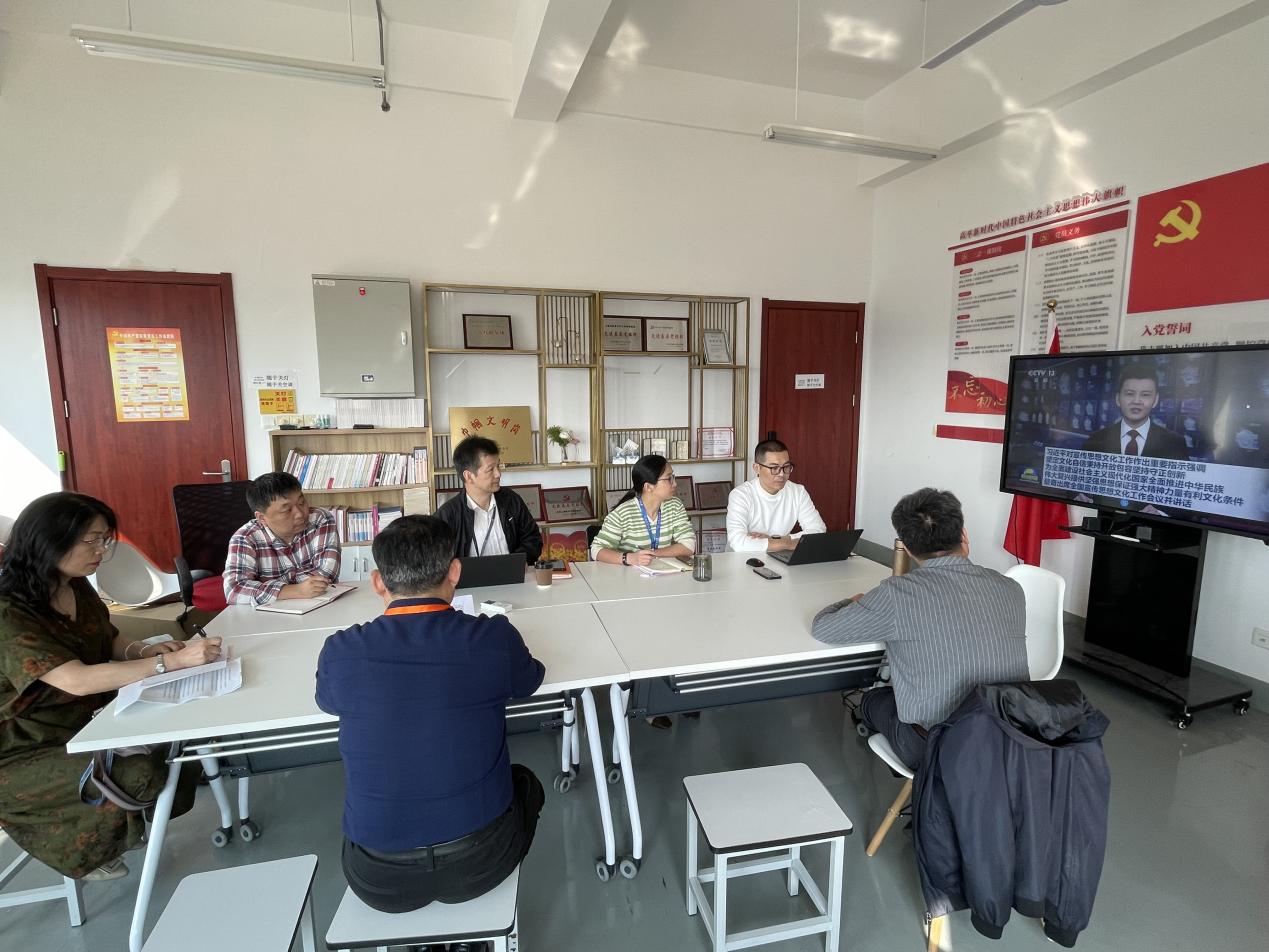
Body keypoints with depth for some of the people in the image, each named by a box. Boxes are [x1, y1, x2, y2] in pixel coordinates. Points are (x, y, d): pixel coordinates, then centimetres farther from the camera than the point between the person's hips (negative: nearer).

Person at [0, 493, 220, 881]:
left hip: (87, 721, 8)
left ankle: (126, 823, 18)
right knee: (138, 775, -25)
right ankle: (83, 849, 8)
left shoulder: (77, 589, -1)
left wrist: (145, 650, -10)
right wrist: (174, 661, -38)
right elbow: (79, 680, -36)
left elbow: (109, 642, 12)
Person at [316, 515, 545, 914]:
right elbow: (528, 682, 7)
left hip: (379, 878, 1)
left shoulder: (340, 652, -14)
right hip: (479, 862, 0)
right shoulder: (494, 638, -17)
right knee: (524, 783, 31)